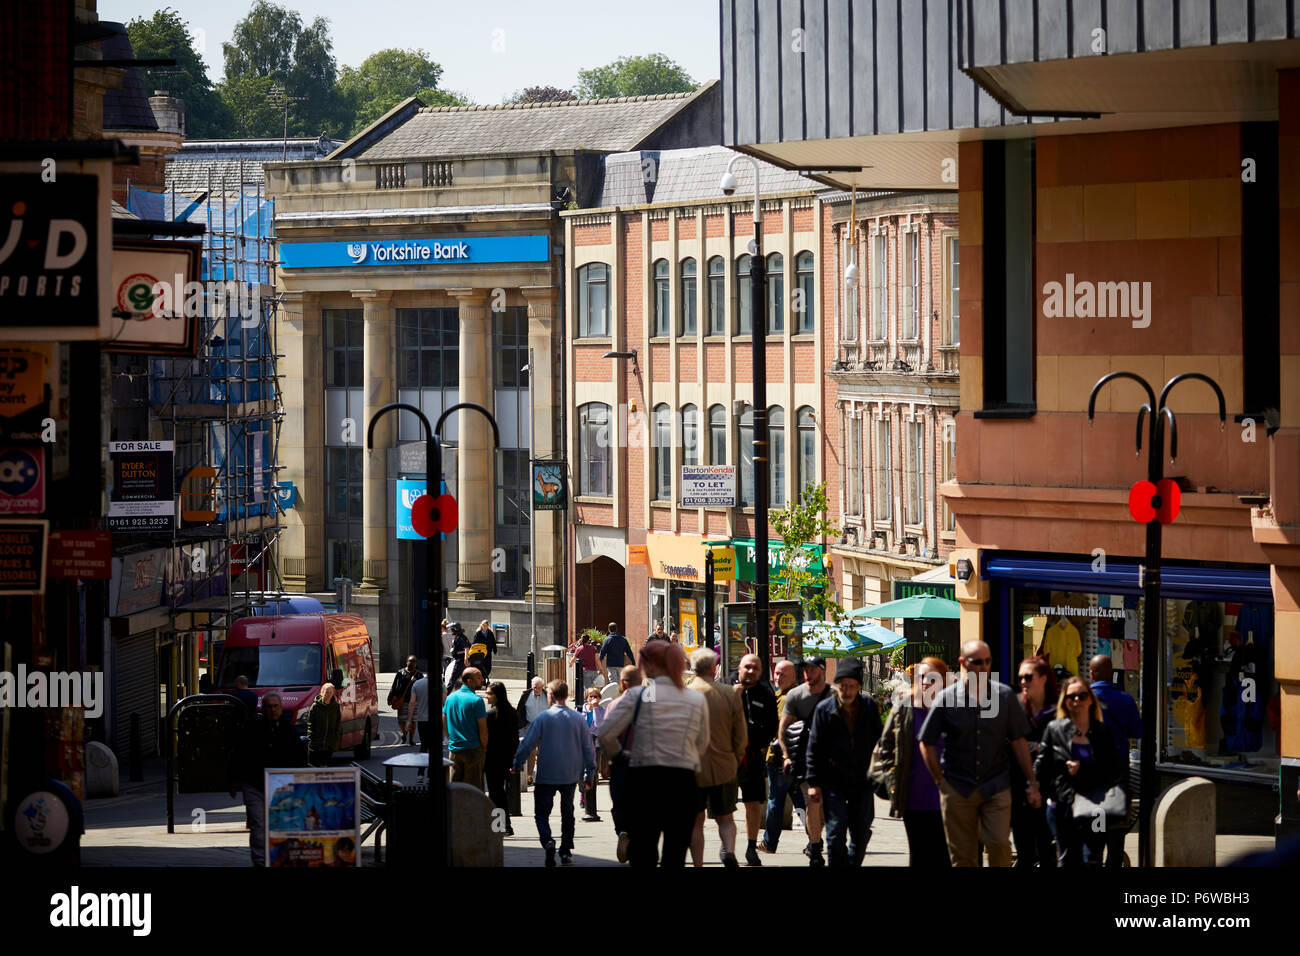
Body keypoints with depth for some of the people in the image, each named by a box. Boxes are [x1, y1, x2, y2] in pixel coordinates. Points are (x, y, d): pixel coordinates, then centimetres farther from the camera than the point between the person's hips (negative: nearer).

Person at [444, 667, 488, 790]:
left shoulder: (451, 697, 6)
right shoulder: (476, 700, -14)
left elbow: (443, 724, 12)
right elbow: (483, 729, -15)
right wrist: (484, 748, -2)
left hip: (454, 749, 6)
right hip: (473, 750, -6)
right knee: (473, 787, 2)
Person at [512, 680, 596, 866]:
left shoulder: (543, 718, -10)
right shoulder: (578, 718, -1)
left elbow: (528, 744, -8)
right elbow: (588, 747, 4)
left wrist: (517, 764, 6)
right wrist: (590, 773, 13)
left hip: (547, 774, -3)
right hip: (571, 774, 3)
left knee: (542, 811, 2)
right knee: (567, 812, 16)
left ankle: (547, 840, -24)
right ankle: (566, 852, 16)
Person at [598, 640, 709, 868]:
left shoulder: (638, 695, -4)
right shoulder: (698, 700, 5)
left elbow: (606, 734, -7)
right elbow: (702, 747, 12)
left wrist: (618, 753, 11)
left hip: (645, 780, -2)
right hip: (684, 782, 2)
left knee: (642, 856, 2)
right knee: (676, 857, 7)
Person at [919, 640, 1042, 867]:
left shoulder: (1005, 695, 2)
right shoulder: (947, 698, -1)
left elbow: (1018, 741, 7)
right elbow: (927, 743, 6)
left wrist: (1032, 783, 5)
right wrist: (940, 781, 2)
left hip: (996, 787, 0)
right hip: (958, 789, 0)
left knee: (999, 843, -15)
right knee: (962, 856, 4)